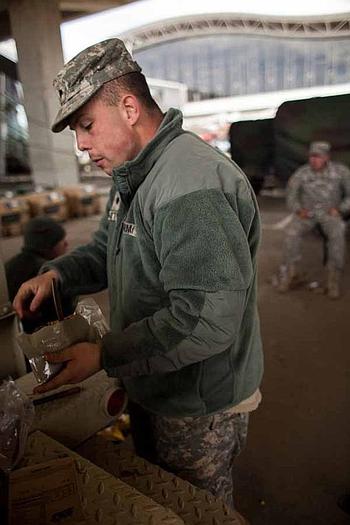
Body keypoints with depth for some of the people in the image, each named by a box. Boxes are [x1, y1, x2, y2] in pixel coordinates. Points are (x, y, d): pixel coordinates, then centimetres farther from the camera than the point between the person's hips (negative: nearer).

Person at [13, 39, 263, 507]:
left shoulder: (192, 186, -30)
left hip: (199, 406, -9)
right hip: (151, 388, 9)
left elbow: (207, 320, -33)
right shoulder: (132, 176, 5)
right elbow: (107, 248, 14)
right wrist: (57, 274, -5)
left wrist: (105, 356, -25)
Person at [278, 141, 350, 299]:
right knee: (291, 233, -28)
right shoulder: (301, 173, -4)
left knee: (337, 234, -32)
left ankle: (334, 278, -20)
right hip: (307, 213, 1)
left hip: (330, 214, -1)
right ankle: (290, 270, -8)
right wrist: (298, 210, -15)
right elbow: (291, 195, 2)